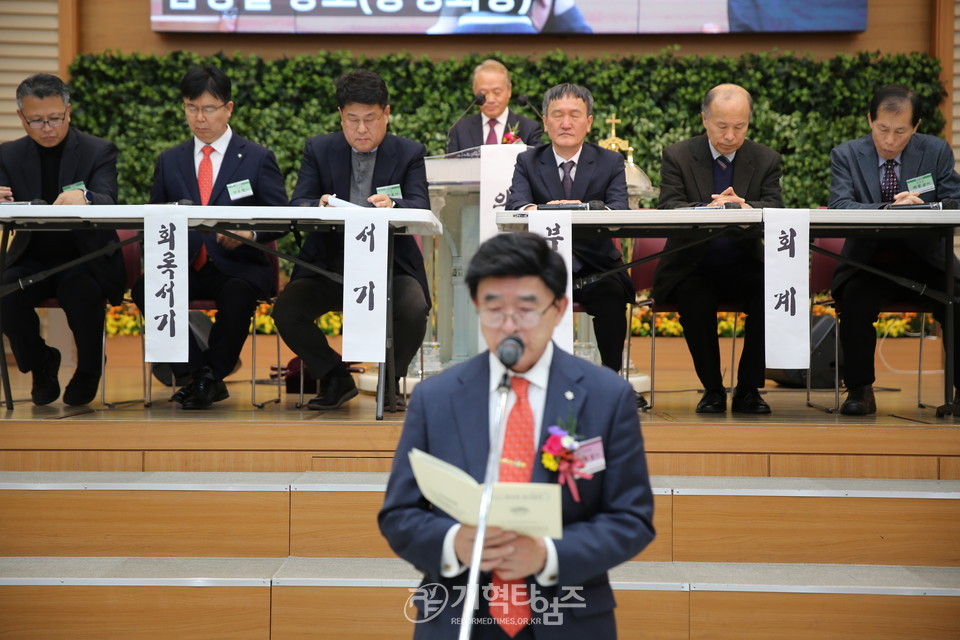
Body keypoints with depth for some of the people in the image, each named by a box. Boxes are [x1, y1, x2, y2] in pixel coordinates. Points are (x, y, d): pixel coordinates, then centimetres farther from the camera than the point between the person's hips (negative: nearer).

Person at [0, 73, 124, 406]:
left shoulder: (99, 151, -3)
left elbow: (108, 204, -20)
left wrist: (83, 196, -44)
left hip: (86, 257, -3)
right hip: (32, 259, 3)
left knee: (80, 292, -35)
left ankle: (88, 367, -3)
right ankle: (41, 363, 3)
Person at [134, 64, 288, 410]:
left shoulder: (258, 158, 6)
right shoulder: (169, 161, 16)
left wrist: (250, 232, -20)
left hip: (236, 267, -3)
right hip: (184, 267, 3)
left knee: (237, 294, -37)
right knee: (144, 288, -28)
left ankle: (210, 376, -14)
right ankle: (196, 373, -16)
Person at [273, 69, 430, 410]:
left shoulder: (409, 153, 5)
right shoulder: (318, 149, 9)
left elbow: (421, 208, -9)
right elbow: (297, 205, -2)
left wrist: (391, 205, -33)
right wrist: (319, 205, -27)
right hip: (329, 264, 2)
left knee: (413, 310, -31)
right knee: (286, 311, -23)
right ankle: (336, 378, 4)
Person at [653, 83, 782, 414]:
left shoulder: (766, 160, 6)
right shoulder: (677, 156, 1)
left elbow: (775, 210, -8)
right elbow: (668, 210, -13)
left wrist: (746, 208, -32)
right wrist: (708, 209, -34)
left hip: (745, 265, 2)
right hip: (692, 265, -2)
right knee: (697, 302, -33)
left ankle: (748, 389, -9)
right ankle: (712, 389, -12)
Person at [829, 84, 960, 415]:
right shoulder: (846, 155, 1)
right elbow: (839, 208, -14)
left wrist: (921, 208, -24)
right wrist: (889, 209, -31)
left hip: (925, 262, 1)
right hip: (868, 262, -1)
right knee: (854, 303, -31)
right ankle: (860, 391, -13)